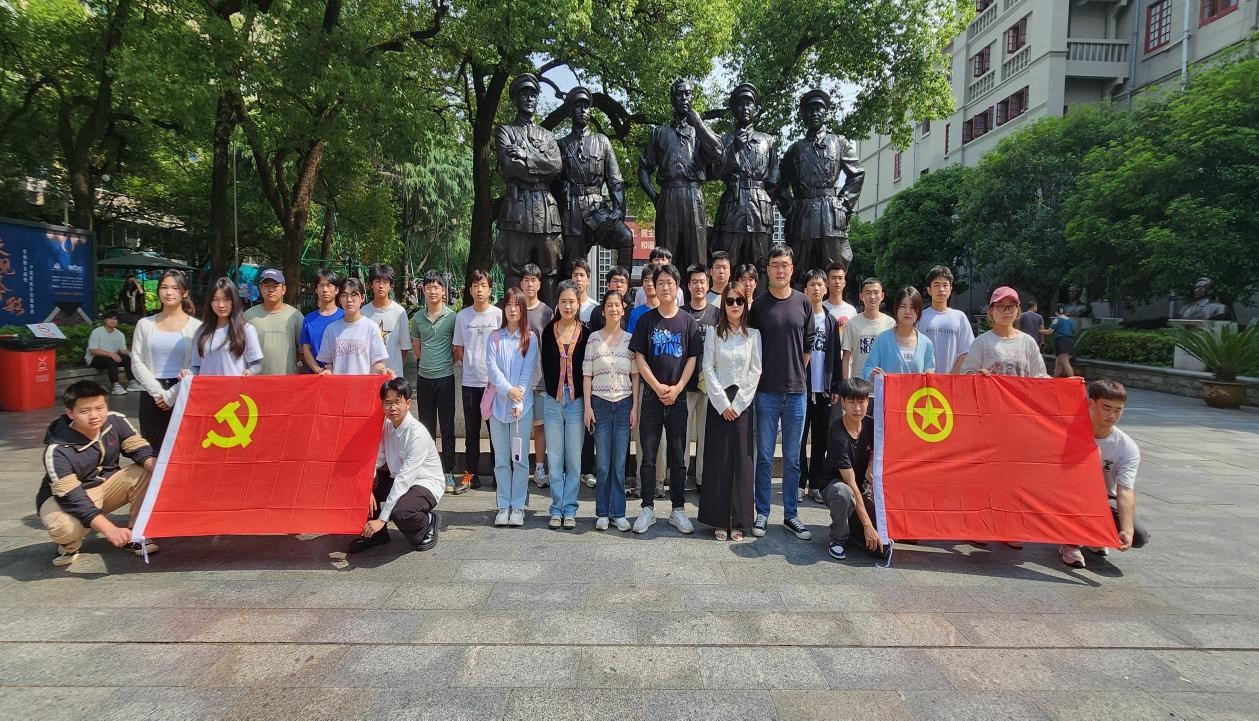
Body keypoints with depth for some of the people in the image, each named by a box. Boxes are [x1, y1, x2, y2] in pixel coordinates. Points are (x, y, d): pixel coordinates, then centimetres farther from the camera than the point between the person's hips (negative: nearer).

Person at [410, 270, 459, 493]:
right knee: (426, 427, 11)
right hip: (424, 378, 4)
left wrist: (445, 363, 3)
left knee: (447, 428, 2)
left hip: (445, 377, -3)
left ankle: (448, 474, 9)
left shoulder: (452, 317, -5)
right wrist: (428, 362, 11)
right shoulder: (418, 317, 6)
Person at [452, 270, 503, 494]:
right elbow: (459, 349, 12)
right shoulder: (462, 316, 6)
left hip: (494, 380, -3)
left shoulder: (499, 315, -3)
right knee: (471, 431, 9)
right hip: (470, 381, 3)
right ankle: (470, 474, 17)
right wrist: (469, 366, 2)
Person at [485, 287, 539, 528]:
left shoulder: (530, 338, 3)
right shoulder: (494, 337, 8)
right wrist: (509, 389, -17)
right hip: (498, 403, 2)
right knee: (501, 459, 6)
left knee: (520, 458, 1)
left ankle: (518, 506, 9)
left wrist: (519, 401, -14)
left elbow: (528, 371, -4)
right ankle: (503, 506, 13)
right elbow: (491, 367, -3)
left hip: (522, 404, -1)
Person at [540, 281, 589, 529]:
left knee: (574, 459, 4)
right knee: (554, 458, 6)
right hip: (553, 401, 1)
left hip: (577, 402, -1)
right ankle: (557, 508, 15)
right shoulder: (549, 332, 4)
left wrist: (586, 402, -3)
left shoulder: (586, 334, 0)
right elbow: (546, 366, 7)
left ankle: (569, 509, 13)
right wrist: (555, 392, 1)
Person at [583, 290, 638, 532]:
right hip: (600, 403, -1)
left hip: (624, 404, 1)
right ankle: (602, 513, 14)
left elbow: (635, 375, 5)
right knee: (603, 464, 3)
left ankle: (618, 513, 15)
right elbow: (587, 374, 2)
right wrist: (587, 406, -4)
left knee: (619, 463, 6)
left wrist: (635, 407, 0)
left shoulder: (630, 339, 5)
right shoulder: (594, 338, 2)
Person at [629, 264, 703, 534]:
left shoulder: (688, 321, 4)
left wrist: (677, 388, -9)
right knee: (648, 456, 2)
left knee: (678, 457, 7)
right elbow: (639, 357, 0)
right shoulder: (646, 320, 3)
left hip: (678, 397, 0)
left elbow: (692, 358, 3)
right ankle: (648, 509, 13)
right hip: (652, 396, 0)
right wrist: (657, 386, -10)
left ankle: (678, 509, 16)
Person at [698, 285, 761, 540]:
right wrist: (722, 403, -9)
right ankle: (719, 521, 7)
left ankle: (739, 521, 8)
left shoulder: (753, 334, 6)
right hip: (718, 401, 0)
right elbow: (708, 368, -2)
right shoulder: (713, 332, 4)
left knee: (743, 459, 0)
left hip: (743, 402, 1)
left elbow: (755, 371, 0)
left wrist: (738, 403, -8)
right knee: (717, 459, 0)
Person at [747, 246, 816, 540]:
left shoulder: (803, 303, 4)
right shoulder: (758, 305, 1)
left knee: (792, 458, 9)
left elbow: (808, 344, 11)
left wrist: (795, 374, 8)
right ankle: (762, 513, 15)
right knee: (764, 456, 5)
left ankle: (790, 515, 19)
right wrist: (761, 376, 1)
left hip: (796, 390, 1)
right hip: (766, 391, -1)